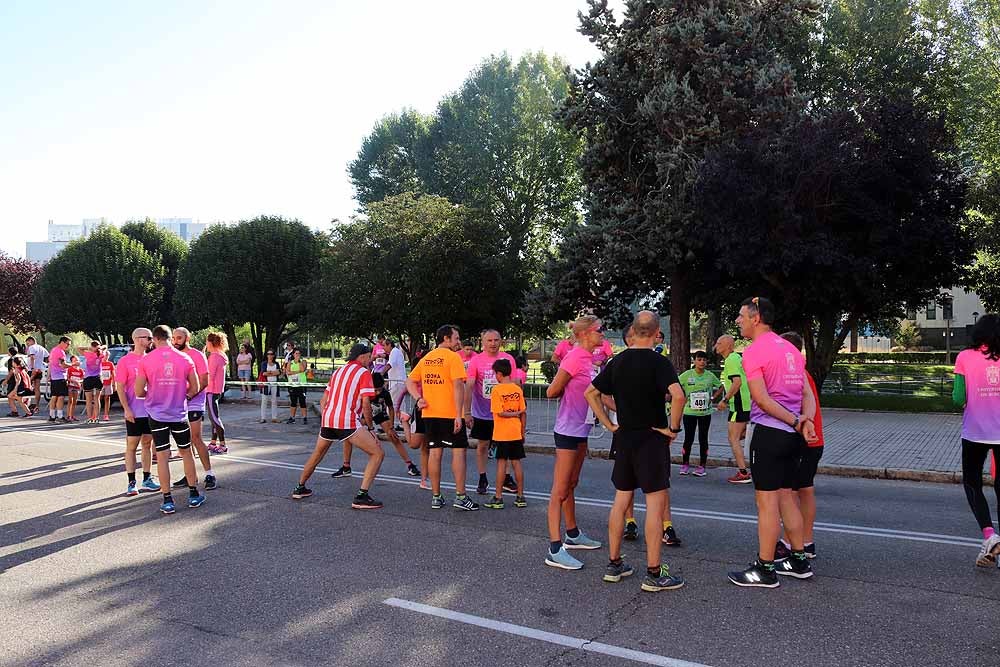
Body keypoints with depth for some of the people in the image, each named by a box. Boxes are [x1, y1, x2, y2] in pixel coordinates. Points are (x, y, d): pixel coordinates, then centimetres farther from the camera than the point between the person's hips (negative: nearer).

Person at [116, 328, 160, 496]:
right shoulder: (125, 361, -6)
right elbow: (120, 387, -8)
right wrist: (126, 409, -15)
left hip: (151, 410, 5)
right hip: (134, 412, -5)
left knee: (147, 444, 11)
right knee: (131, 446, 2)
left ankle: (146, 480, 18)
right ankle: (131, 483, 8)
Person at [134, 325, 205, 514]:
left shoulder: (146, 360, -6)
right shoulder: (185, 358, -3)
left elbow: (139, 392, -5)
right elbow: (195, 388, 1)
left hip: (157, 414, -1)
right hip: (179, 413, 1)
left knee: (162, 456, 4)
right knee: (186, 453, 14)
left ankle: (167, 501, 7)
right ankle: (193, 495, 19)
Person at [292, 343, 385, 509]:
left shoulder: (338, 371, 22)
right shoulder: (364, 373, 1)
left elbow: (323, 400, 24)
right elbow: (365, 404, -8)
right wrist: (371, 428, 0)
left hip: (327, 420, 7)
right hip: (347, 423, -7)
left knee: (317, 455, 30)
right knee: (378, 454, -3)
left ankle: (300, 488, 42)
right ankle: (361, 497, -11)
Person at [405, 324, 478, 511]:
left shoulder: (426, 358, 13)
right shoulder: (453, 357, -8)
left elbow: (410, 381, 14)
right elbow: (458, 386, -16)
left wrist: (418, 398, 1)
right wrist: (459, 415, -18)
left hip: (429, 413, 6)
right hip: (450, 414, -6)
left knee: (435, 452, 9)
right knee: (458, 451, 0)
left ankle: (436, 497, 13)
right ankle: (460, 497, -1)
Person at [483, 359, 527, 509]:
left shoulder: (496, 390, -10)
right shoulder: (518, 389, 3)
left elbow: (499, 413, -17)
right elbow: (523, 413, 4)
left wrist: (514, 414, -3)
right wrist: (523, 432, 12)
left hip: (501, 434, -4)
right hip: (516, 433, 4)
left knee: (501, 463, 1)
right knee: (516, 462, 9)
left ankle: (498, 498, 6)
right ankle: (520, 497, 14)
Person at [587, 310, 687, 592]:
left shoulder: (617, 361, 5)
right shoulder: (658, 362, -13)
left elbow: (591, 393, 10)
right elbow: (678, 395, -28)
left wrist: (608, 424, 10)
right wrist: (673, 427, -15)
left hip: (623, 439, 6)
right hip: (652, 440, -6)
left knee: (621, 500, 13)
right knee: (655, 503, 1)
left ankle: (614, 564, 20)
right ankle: (654, 573, 5)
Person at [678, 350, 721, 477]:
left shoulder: (710, 375, 2)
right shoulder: (687, 374, -5)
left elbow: (720, 386, 16)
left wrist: (712, 397, 5)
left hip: (705, 413, 1)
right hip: (689, 412, -1)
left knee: (703, 439, 5)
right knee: (688, 439, 2)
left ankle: (702, 466, 12)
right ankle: (685, 464, 16)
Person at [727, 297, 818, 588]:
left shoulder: (753, 351, -11)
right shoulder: (791, 349, 16)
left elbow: (762, 398, -18)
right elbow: (808, 394, 9)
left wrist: (796, 422, -11)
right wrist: (805, 421, -6)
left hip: (769, 432, -8)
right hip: (793, 435, 8)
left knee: (767, 501, -2)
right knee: (786, 497, 18)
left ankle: (764, 569, 6)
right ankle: (799, 561, 26)